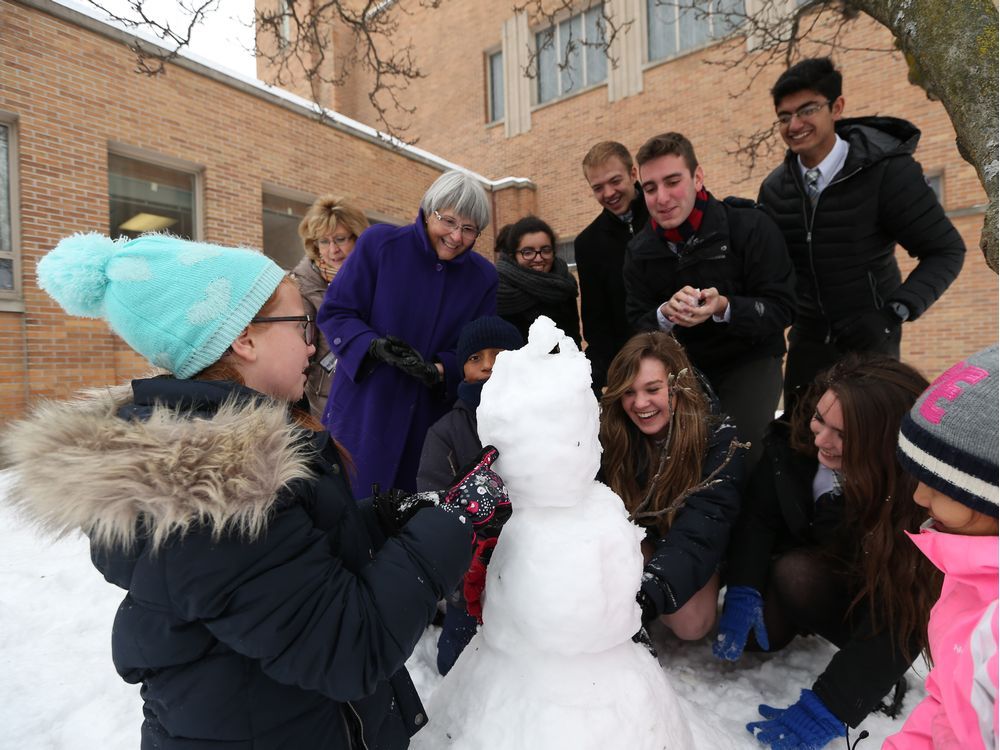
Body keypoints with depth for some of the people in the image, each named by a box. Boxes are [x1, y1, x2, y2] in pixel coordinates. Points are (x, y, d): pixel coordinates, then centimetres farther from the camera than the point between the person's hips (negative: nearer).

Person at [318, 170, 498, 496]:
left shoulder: (484, 276, 2)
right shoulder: (380, 243, -7)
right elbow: (335, 313, -6)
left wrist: (440, 371, -17)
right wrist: (374, 345, -24)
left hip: (431, 418, 3)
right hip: (365, 413, -2)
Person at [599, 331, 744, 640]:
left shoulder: (719, 439, -27)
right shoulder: (611, 433, -18)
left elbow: (699, 533, -37)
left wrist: (644, 594, -53)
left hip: (692, 550, -2)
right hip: (639, 540, 2)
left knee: (690, 625, -24)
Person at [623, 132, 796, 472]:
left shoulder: (750, 226, -15)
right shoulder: (640, 250, -3)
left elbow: (781, 307, -16)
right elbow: (635, 325, -4)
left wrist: (724, 308, -35)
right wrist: (664, 315, -27)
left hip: (749, 361, -3)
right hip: (685, 367, 4)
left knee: (743, 459, -17)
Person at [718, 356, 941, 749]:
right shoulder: (793, 438, -24)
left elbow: (900, 618, -34)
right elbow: (757, 515, -14)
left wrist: (830, 706, -38)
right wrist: (741, 589, -28)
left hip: (871, 594, -4)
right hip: (807, 557, 4)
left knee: (796, 574, -30)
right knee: (761, 629, -17)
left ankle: (883, 674, -5)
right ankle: (798, 616, 14)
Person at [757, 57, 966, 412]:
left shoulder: (887, 170, -15)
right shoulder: (775, 187, -2)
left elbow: (946, 250, -11)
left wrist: (896, 312, -23)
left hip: (869, 338, -3)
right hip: (808, 339, 4)